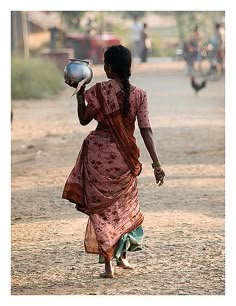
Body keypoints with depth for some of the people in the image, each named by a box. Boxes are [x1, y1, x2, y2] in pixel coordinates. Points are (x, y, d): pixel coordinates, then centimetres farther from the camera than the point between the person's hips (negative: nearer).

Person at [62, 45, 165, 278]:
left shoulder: (98, 91, -11)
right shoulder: (138, 94, -5)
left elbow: (83, 120, 0)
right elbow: (146, 130, -8)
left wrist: (79, 93, 7)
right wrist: (156, 164, -7)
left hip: (99, 154, -2)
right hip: (125, 157, 2)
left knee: (102, 208, 7)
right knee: (125, 206, 23)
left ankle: (107, 265, 4)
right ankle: (122, 256, 24)